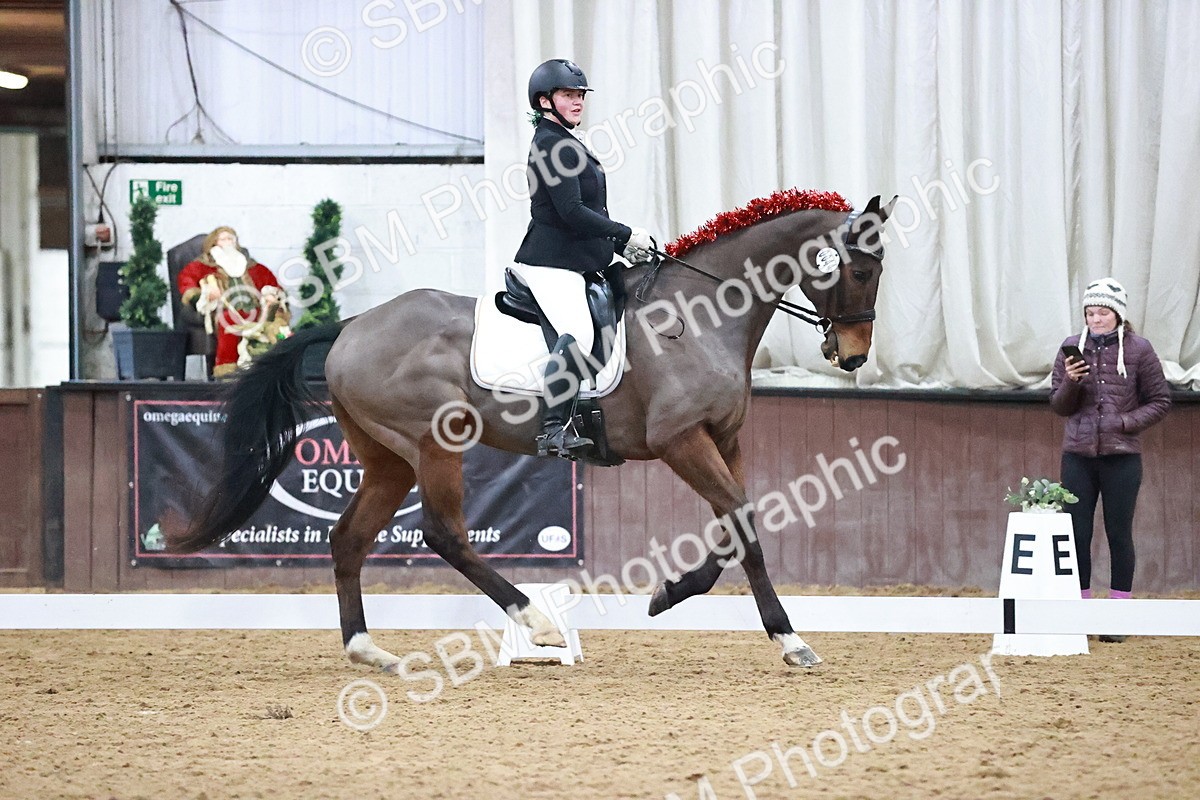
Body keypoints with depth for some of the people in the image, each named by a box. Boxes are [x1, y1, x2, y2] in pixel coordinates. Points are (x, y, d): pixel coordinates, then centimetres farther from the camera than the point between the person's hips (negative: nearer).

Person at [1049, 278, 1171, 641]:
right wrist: (1070, 382, -12)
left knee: (1119, 533, 2)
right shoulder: (1072, 348, 4)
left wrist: (1127, 422, -12)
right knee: (1076, 533, 4)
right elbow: (1059, 406, 8)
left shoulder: (1138, 350, -3)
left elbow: (1160, 402, 2)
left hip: (1122, 457, -3)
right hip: (1078, 456, 3)